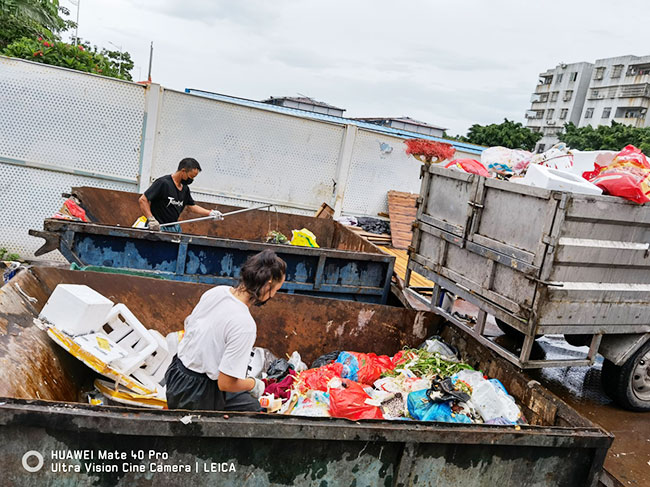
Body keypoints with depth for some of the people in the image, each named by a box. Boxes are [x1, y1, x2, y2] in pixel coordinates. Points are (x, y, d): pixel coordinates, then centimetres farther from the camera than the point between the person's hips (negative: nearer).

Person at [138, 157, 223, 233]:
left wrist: (210, 213, 11)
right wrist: (151, 219, -24)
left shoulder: (185, 189, 10)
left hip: (175, 229, 7)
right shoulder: (163, 183, -14)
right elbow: (142, 200, -15)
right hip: (158, 228, -7)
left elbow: (191, 206, 21)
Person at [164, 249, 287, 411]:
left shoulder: (217, 291, -8)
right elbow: (225, 383, -24)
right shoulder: (245, 325, -29)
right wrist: (254, 384, -5)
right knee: (253, 407, 14)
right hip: (197, 396, -7)